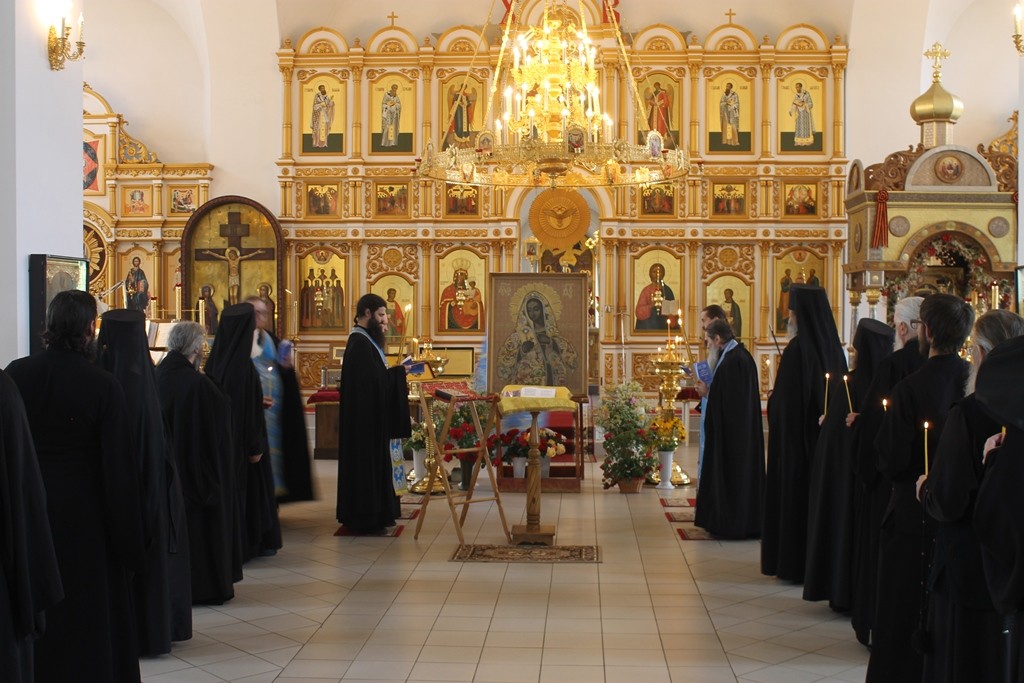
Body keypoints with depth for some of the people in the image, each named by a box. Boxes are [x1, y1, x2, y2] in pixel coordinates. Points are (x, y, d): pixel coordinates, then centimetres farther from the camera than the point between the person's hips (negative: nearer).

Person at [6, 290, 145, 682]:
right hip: (84, 517, -3)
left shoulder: (16, 374, -8)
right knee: (87, 616, 11)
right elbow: (119, 468, -14)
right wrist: (129, 542, -7)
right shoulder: (104, 386, -16)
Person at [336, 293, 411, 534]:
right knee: (367, 462, -5)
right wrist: (398, 371, -14)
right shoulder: (359, 343, -18)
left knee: (373, 463, 13)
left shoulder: (366, 341, 15)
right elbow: (373, 379, -24)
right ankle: (364, 519, 1)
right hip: (365, 417, -11)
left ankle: (372, 514, 20)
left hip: (370, 417, 11)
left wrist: (397, 379, 4)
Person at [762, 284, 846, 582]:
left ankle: (793, 561, 8)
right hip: (827, 437, 7)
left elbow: (782, 401, -17)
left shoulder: (797, 349, -18)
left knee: (793, 493, 3)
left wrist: (770, 399, 1)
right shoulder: (833, 348, 2)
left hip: (796, 435, -7)